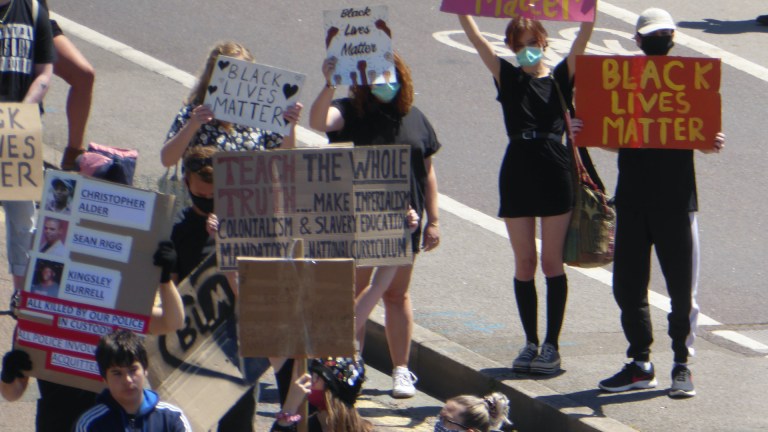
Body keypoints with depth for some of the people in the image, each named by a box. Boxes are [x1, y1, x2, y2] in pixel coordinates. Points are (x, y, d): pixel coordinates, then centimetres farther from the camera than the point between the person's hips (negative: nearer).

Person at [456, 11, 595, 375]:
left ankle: (552, 345, 4)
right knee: (524, 264, 4)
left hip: (555, 172, -2)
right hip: (517, 174, 2)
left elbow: (584, 34, -6)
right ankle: (531, 343, 11)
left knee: (552, 262, 0)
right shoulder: (507, 77, 9)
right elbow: (475, 37, 1)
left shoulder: (561, 77, 5)